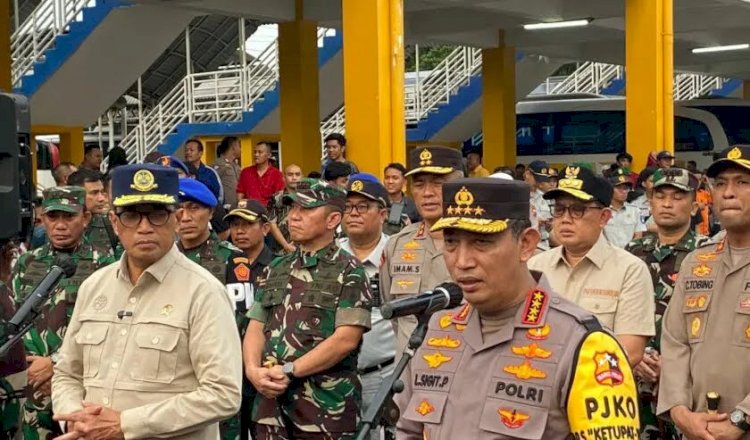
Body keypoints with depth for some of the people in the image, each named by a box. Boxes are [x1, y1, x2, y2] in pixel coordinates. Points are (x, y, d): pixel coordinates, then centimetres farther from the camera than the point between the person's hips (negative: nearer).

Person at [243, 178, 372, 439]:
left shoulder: (349, 273, -3)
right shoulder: (275, 271, 16)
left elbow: (346, 339, -12)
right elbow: (255, 329, 12)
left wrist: (288, 371, -14)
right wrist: (253, 369, -8)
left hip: (326, 407, -5)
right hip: (272, 401, 5)